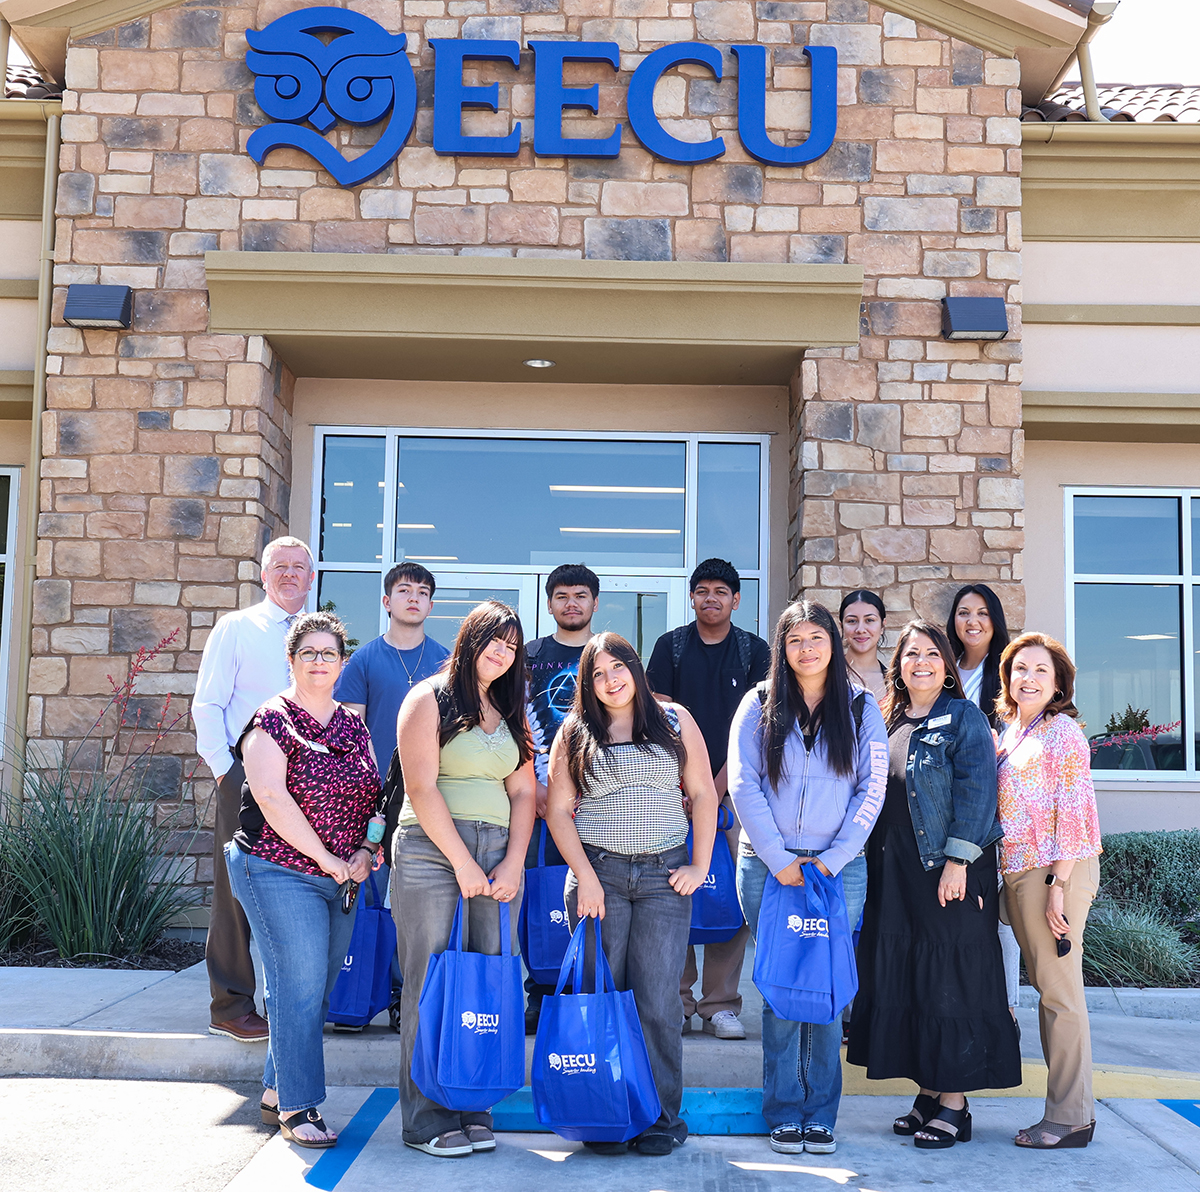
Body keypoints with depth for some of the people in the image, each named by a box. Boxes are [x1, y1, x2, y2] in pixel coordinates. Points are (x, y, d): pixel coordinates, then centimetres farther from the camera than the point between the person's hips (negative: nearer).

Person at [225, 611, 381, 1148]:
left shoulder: (353, 726, 12)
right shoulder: (273, 721, -7)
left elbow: (374, 795, 13)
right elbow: (272, 797, -18)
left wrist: (366, 852, -5)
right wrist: (326, 858, -16)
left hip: (342, 879, 7)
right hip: (280, 872, -6)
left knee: (315, 989, 12)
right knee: (301, 988, -8)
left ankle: (276, 1092, 27)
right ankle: (297, 1109, 2)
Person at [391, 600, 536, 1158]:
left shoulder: (511, 713, 18)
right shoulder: (430, 699, 0)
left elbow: (522, 792, 13)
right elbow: (421, 788, -8)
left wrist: (513, 862, 0)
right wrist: (463, 862, -11)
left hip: (497, 855, 5)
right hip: (432, 852, -5)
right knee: (432, 985, -3)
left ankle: (474, 1111, 13)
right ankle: (428, 1120, 5)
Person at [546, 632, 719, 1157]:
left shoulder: (674, 720, 9)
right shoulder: (575, 732, 8)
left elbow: (703, 795, 9)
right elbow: (557, 810, 4)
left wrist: (699, 865, 2)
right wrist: (585, 876, -5)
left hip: (664, 877, 0)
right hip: (597, 872, 0)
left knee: (658, 1001, -3)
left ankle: (662, 1118, 9)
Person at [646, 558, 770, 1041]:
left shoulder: (754, 651, 7)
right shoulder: (671, 646, 7)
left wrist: (720, 784, -7)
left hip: (733, 788, 0)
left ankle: (720, 1003, 6)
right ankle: (677, 1001, 7)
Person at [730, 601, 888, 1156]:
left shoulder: (861, 709, 7)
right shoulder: (759, 705, 5)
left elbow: (872, 790, 3)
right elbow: (743, 784, -1)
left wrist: (833, 858, -6)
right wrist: (779, 859, -8)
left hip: (839, 868, 0)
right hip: (768, 866, 0)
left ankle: (821, 1114, 11)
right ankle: (783, 1113, 11)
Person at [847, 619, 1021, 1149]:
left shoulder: (964, 717, -4)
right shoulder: (889, 722, 14)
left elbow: (976, 792, -12)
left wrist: (957, 861, -19)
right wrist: (876, 862, 13)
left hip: (948, 870, -7)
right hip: (896, 872, 7)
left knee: (950, 979, -3)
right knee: (902, 979, 9)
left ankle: (954, 1104, 5)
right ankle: (929, 1092, 20)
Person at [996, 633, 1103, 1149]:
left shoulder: (1062, 730, -6)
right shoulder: (1010, 734, 17)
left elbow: (1072, 812, -12)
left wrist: (1058, 885, -16)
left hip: (1055, 870, -8)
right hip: (1018, 872, 8)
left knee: (1059, 989, -5)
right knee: (1046, 987, 10)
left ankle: (1070, 1116, 2)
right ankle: (1070, 1107, 17)